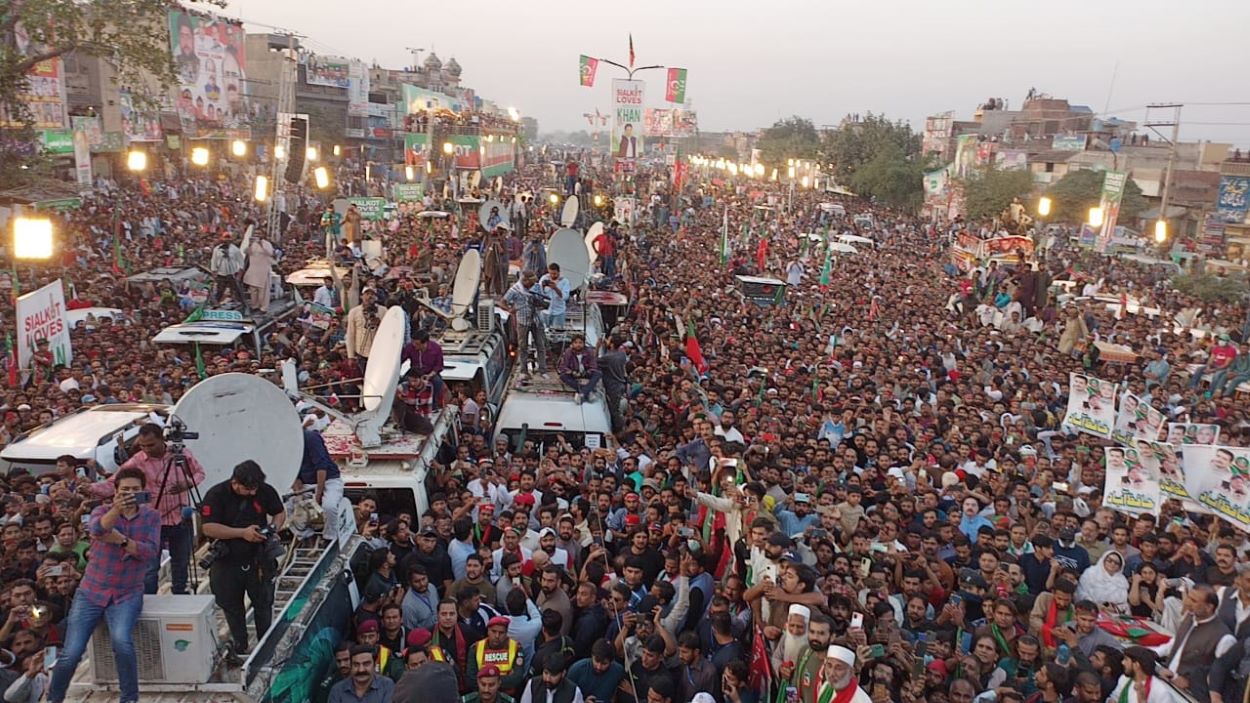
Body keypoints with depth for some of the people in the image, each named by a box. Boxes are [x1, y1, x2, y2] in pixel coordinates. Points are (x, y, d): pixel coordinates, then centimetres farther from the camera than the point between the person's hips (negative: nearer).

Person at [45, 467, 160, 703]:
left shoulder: (151, 516, 1)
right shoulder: (102, 511, -2)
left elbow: (151, 552, -12)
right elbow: (95, 528, -27)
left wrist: (120, 539, -23)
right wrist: (117, 508, -46)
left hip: (127, 594, -1)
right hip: (91, 592, 1)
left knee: (122, 642, -26)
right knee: (71, 653, -5)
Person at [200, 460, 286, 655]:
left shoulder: (265, 491, -7)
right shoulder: (215, 495, -14)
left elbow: (280, 513, 9)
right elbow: (208, 528, -18)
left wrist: (274, 527, -13)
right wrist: (242, 533, -26)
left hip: (258, 559, 1)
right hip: (227, 561, -1)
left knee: (263, 604, 9)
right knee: (232, 608, 14)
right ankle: (239, 648, 31)